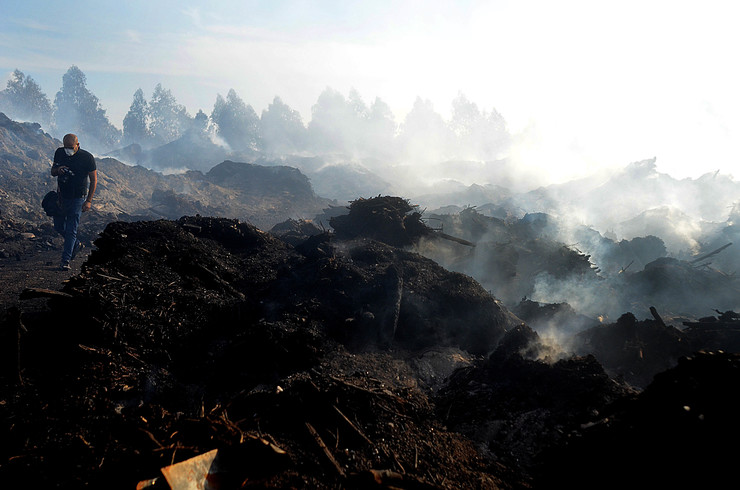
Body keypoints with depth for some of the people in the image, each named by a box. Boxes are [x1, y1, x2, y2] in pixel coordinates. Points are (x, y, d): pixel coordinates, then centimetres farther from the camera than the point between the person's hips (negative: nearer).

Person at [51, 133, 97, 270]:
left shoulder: (87, 157, -14)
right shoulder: (59, 153, -1)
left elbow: (94, 180, -9)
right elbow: (52, 171, 11)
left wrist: (88, 201, -13)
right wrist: (58, 170, -15)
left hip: (77, 198, -5)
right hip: (61, 196, 6)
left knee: (71, 229, -6)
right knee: (58, 226, 15)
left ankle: (65, 261, -1)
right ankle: (76, 244, 40)